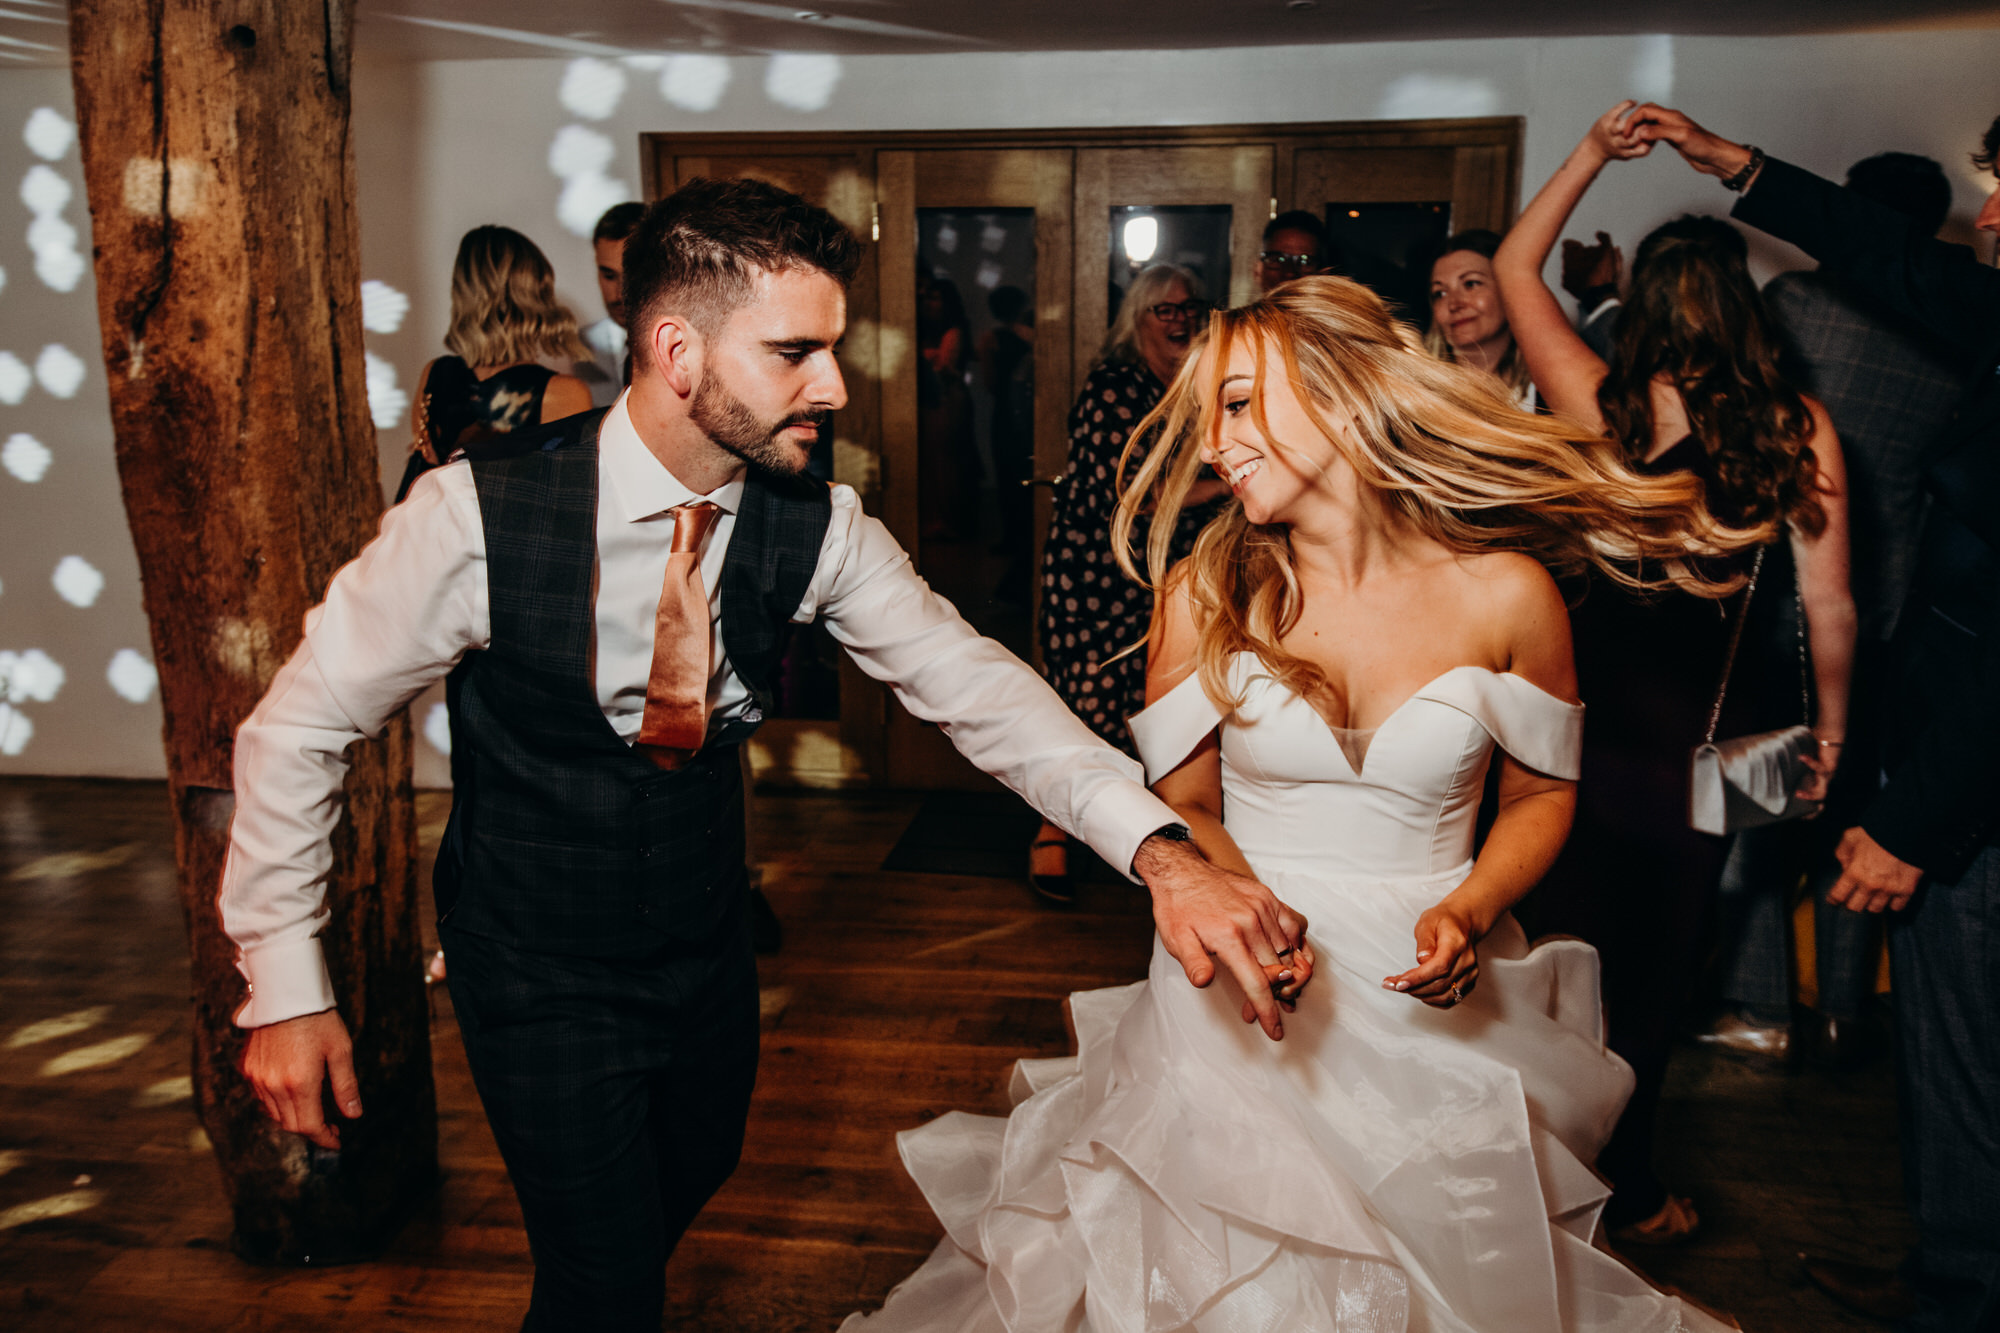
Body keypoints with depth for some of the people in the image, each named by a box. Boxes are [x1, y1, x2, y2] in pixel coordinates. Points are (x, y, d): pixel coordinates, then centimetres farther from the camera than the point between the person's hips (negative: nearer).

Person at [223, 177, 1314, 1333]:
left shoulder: (819, 530, -16)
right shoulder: (480, 515, -26)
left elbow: (972, 681, -21)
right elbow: (304, 725, -15)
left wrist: (1158, 846, -36)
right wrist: (286, 986, -13)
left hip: (706, 943, 5)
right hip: (541, 974, -4)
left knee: (697, 1169, 28)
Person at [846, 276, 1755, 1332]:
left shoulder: (1506, 592, -10)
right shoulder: (1208, 591, -8)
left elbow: (1541, 791, 5)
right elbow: (1184, 806, 0)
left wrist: (1469, 914, -13)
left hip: (1432, 997, 1)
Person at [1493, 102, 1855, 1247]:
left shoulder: (1602, 409, -9)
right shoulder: (1799, 428, -10)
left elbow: (1516, 265, 6)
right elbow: (1829, 605, -4)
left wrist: (1592, 153, 4)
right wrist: (1830, 733, 9)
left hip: (1592, 709, 1)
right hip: (1710, 723, 0)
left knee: (1569, 947, 18)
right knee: (1663, 960, 15)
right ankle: (1627, 1186, 28)